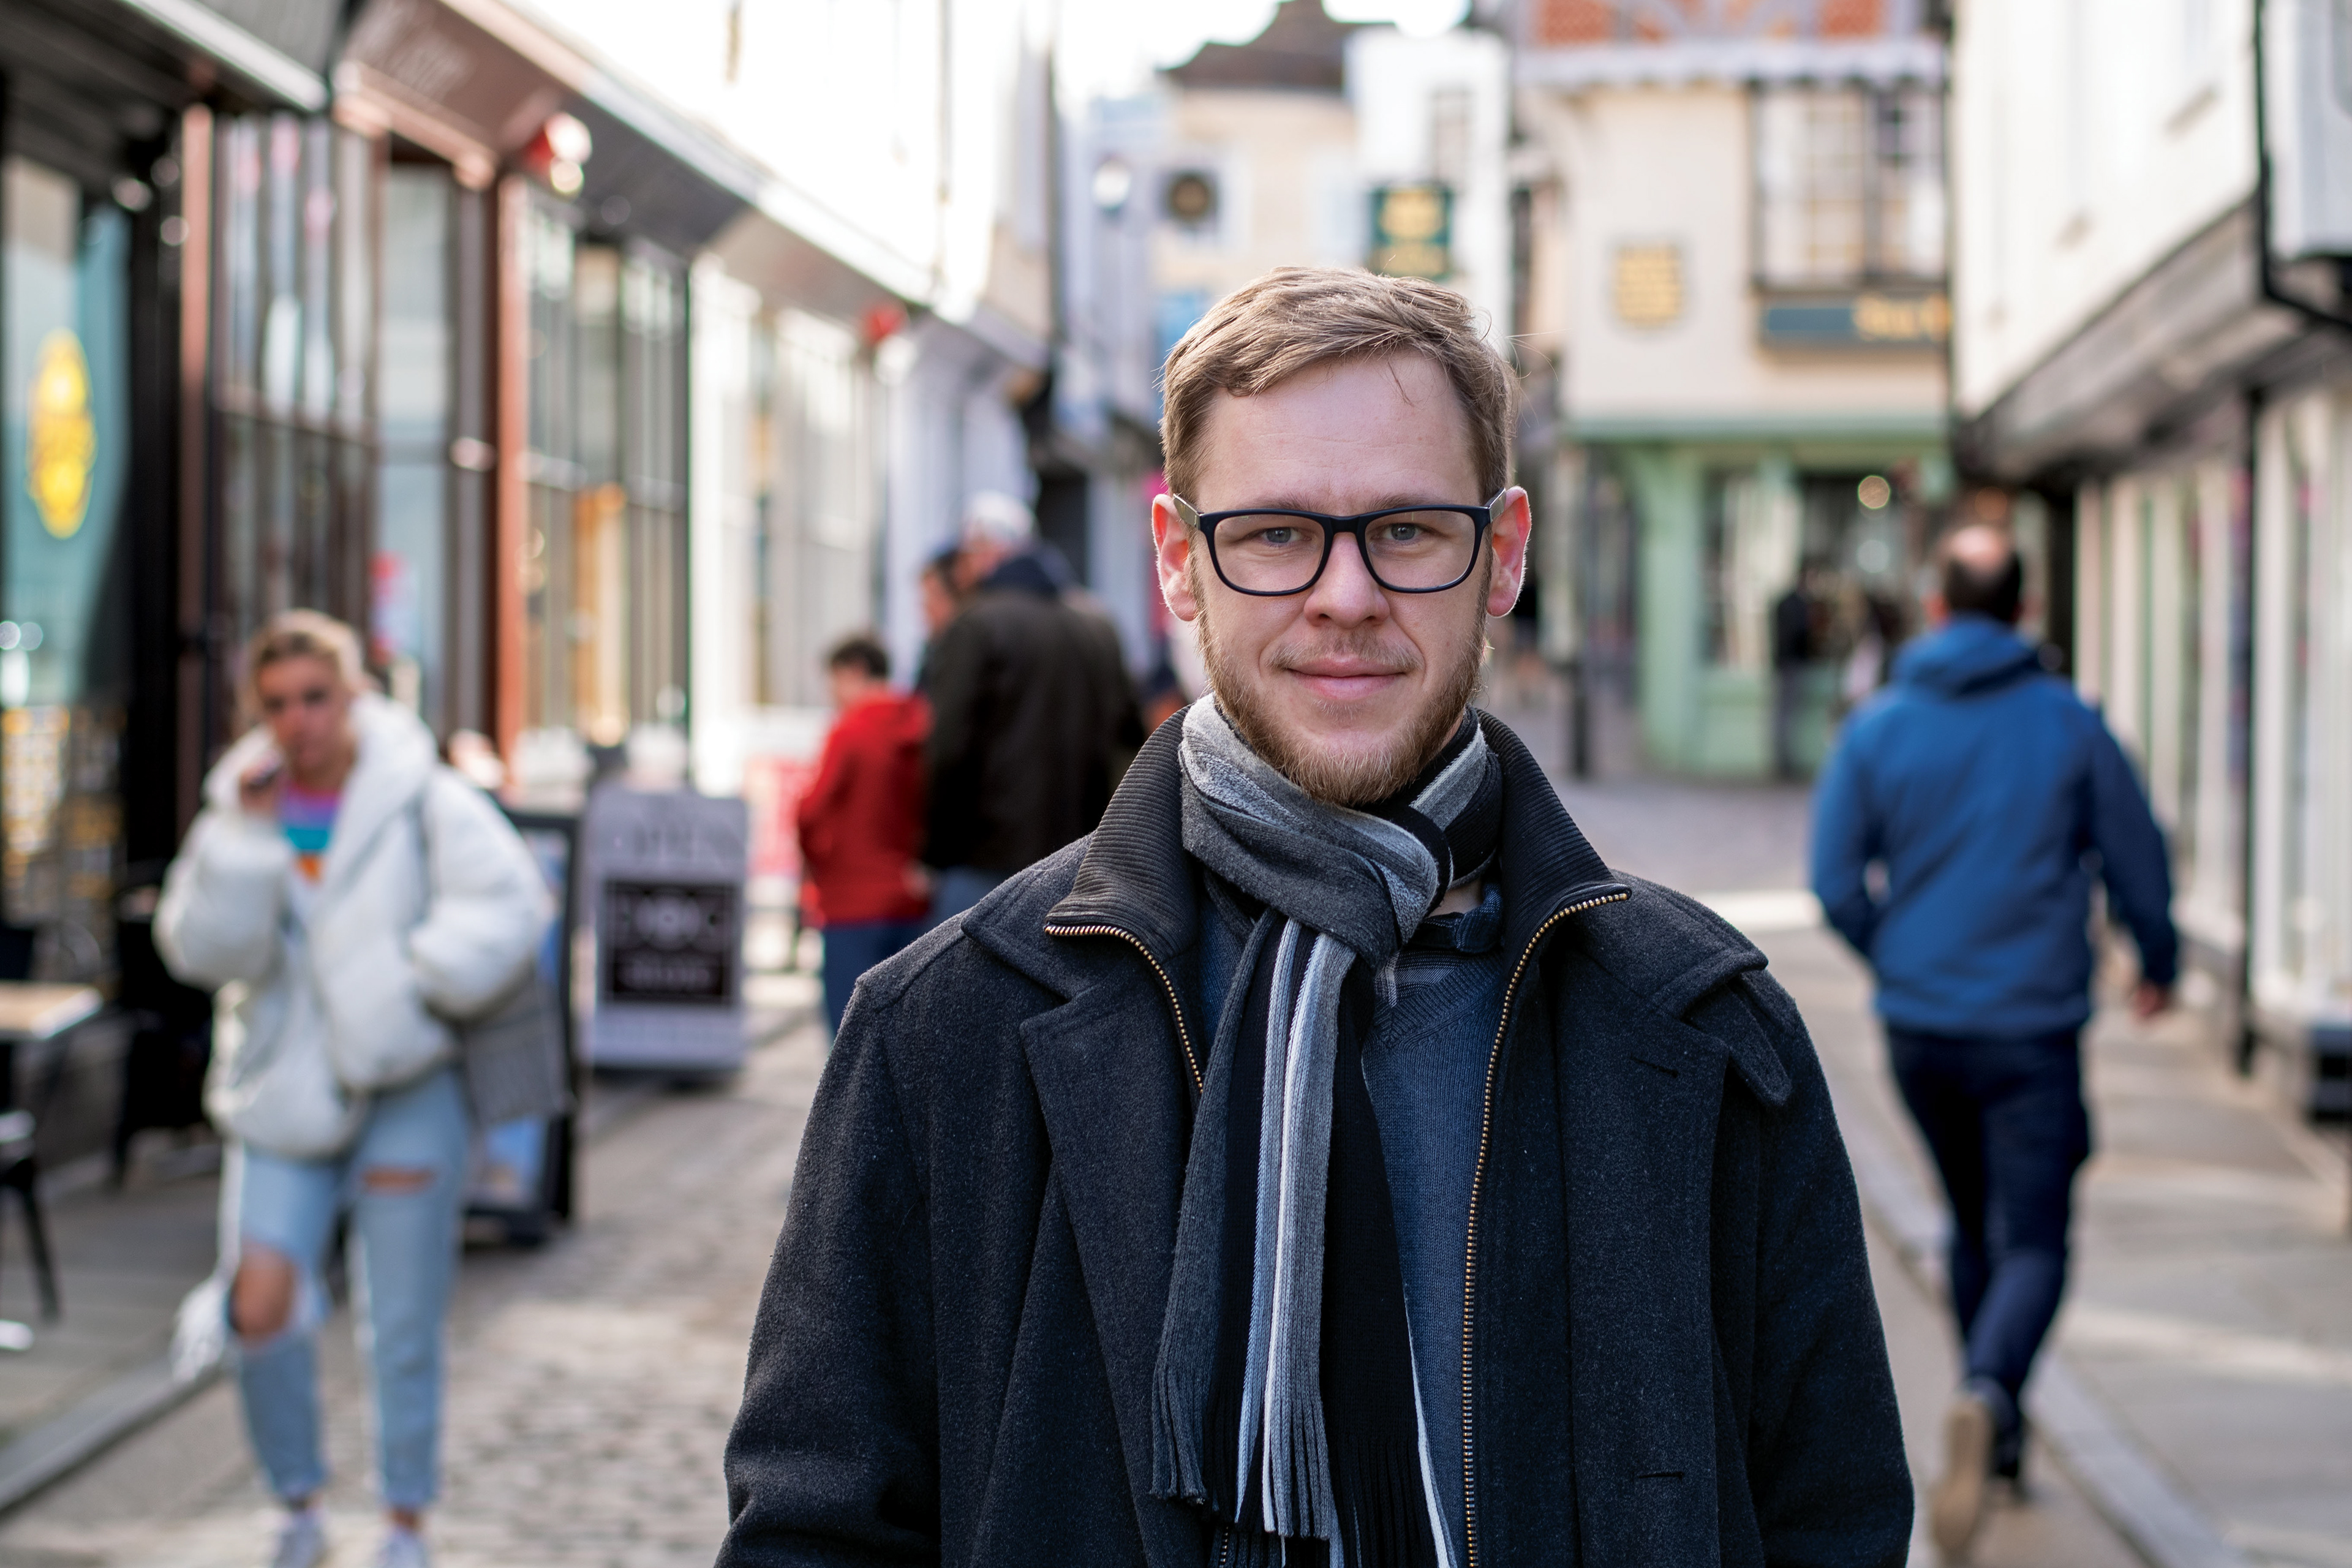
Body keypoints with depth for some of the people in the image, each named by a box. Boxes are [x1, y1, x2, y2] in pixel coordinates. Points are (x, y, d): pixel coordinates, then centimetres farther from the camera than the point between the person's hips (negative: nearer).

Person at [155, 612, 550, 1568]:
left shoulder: (422, 800, -3)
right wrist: (245, 831, -16)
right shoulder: (241, 808, 7)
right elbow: (203, 949, -7)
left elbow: (510, 906, -14)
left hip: (405, 1094, -2)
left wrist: (409, 982, -20)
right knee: (261, 1304, -12)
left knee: (404, 1330, 3)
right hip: (283, 1095, 2)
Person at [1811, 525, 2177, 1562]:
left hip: (1918, 1027, 3)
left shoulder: (1877, 728, -2)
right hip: (2032, 1032, -3)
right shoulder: (2068, 724, -5)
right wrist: (2158, 963, 20)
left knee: (1975, 1227, 22)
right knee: (2035, 1248, -1)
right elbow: (2137, 862, 1)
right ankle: (1984, 1400, -28)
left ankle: (1998, 1433, 30)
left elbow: (1835, 882, -3)